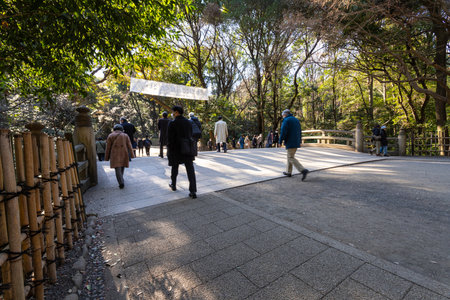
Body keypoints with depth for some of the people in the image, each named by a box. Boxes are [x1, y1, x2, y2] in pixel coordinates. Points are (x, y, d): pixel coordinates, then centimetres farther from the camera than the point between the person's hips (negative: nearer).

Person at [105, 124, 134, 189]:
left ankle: (121, 182, -19)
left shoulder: (110, 136, 4)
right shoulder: (125, 135, 5)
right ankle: (120, 179, 34)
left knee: (117, 169, -5)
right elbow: (129, 146, 0)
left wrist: (107, 157, 9)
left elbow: (108, 148, 3)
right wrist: (132, 155, 0)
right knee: (122, 166, 19)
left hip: (115, 155, -2)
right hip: (124, 154, 2)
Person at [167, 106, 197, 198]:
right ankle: (193, 191, -5)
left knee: (175, 168, 19)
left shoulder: (172, 123, -11)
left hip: (176, 150, -3)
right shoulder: (188, 122, 4)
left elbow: (170, 139, -12)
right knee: (190, 170, 0)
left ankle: (173, 185, 39)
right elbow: (191, 136, 9)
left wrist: (169, 151, -4)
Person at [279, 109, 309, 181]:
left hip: (290, 143, -9)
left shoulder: (286, 120, -9)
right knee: (290, 156, 17)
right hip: (296, 142, 9)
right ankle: (288, 172, 22)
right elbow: (299, 131, 19)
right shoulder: (296, 120, 16)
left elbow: (283, 132, -16)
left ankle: (303, 170, -19)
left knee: (291, 158, -7)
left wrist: (280, 141, -7)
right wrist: (299, 140, 21)